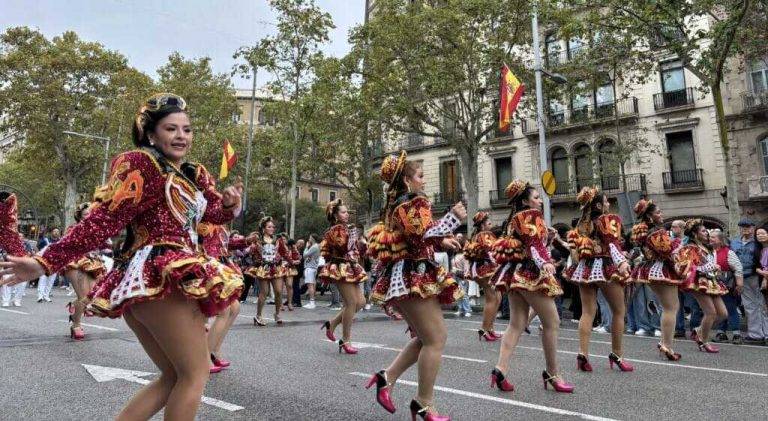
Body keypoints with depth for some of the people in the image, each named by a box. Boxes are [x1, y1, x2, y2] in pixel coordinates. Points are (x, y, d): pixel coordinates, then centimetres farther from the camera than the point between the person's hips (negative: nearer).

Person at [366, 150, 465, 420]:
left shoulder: (396, 204, 19)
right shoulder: (413, 202, -11)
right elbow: (424, 235, -23)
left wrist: (441, 243, 21)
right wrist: (454, 217, -16)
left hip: (404, 277, 10)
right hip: (415, 277, -10)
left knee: (425, 337, 17)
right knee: (436, 338, -4)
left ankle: (386, 377, 13)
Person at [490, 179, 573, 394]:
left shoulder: (514, 218, 18)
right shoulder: (532, 215, -6)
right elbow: (534, 244, -20)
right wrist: (545, 263, -33)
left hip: (513, 272, 9)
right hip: (530, 274, -9)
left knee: (517, 324, 5)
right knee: (552, 322, 0)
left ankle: (501, 369, -5)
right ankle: (552, 374, 8)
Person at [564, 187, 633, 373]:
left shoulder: (582, 224, 14)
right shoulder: (608, 220, -2)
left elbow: (574, 246, 13)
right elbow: (612, 243, -18)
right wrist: (621, 261, -30)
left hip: (585, 268, 6)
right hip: (605, 267, -6)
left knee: (588, 312, 4)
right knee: (619, 311, 8)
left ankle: (583, 353, -6)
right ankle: (616, 354, 12)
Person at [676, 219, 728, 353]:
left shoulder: (706, 249, 18)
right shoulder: (690, 249, -7)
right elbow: (685, 267, -18)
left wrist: (715, 268, 13)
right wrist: (706, 268, -20)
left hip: (711, 283, 9)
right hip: (699, 283, -9)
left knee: (723, 313, 6)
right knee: (711, 312, -13)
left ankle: (699, 332, 21)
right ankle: (703, 342, 3)